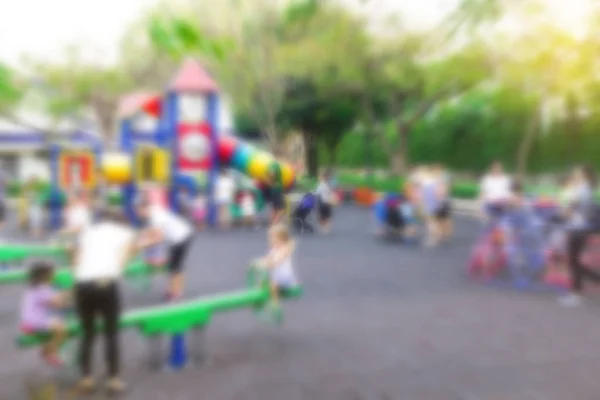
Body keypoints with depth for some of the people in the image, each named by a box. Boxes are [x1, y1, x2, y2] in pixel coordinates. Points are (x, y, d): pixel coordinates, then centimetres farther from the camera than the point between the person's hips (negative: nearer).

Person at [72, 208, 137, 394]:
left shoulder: (88, 231, 27)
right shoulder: (126, 232, 20)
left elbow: (76, 262, 16)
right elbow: (124, 258, 2)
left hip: (82, 284, 3)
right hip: (107, 283, -3)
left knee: (87, 333, 19)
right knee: (112, 333, 10)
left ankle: (86, 379, 20)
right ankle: (114, 380, 10)